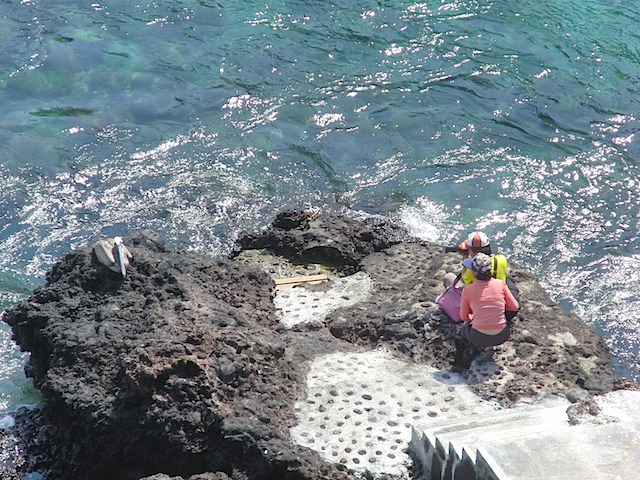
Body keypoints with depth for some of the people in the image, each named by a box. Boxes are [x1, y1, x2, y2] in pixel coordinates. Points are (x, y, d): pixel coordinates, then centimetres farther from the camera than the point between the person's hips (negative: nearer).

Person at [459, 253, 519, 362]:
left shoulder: (467, 289, -9)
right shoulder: (500, 284, -6)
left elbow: (464, 317, 5)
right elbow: (515, 307, 5)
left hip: (479, 337, -1)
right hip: (502, 337, 1)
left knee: (466, 326, 34)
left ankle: (486, 347, 9)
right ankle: (488, 347, 14)